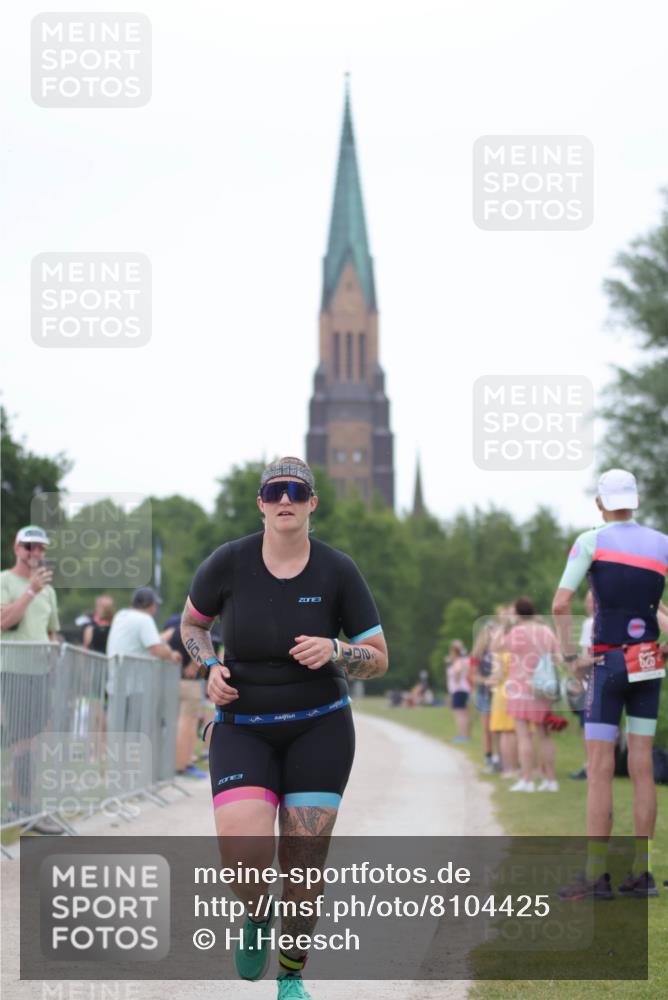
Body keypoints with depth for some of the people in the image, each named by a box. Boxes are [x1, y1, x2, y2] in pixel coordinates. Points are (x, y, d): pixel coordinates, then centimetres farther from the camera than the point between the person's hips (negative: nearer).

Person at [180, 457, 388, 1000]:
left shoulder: (338, 571, -8)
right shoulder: (229, 563, -8)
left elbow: (379, 659, -2)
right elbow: (192, 621, 12)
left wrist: (333, 650, -22)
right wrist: (210, 667, -8)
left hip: (319, 730, 0)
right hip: (243, 728, 0)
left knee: (305, 863, -1)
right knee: (244, 858, -19)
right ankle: (257, 918, 18)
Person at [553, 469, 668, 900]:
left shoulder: (592, 541, -6)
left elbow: (560, 604, -14)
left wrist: (571, 655, -6)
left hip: (607, 663, -4)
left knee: (600, 770, -2)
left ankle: (596, 875, -4)